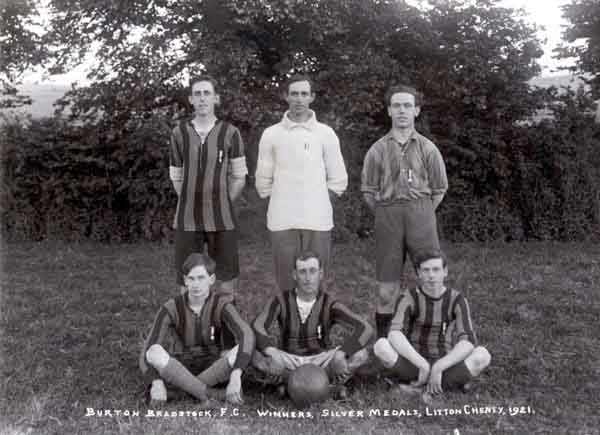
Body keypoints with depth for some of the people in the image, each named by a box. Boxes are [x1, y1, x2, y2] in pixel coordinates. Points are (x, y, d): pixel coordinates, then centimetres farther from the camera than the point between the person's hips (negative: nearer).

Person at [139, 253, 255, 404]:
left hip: (213, 368, 0)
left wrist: (235, 377, -47)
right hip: (180, 369, 0)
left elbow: (246, 335, -34)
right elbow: (148, 351, -24)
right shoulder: (171, 308, -16)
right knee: (155, 352, -33)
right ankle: (211, 397, -29)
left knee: (240, 352, -32)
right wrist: (157, 383, -42)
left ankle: (188, 389, -20)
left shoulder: (221, 304, -18)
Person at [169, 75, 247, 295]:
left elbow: (239, 178, 4)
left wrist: (221, 204, 1)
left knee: (227, 276, 6)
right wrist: (193, 203, 4)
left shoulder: (230, 133, -2)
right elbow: (176, 177, 9)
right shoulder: (179, 132, 3)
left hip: (222, 219, -1)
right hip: (187, 219, 1)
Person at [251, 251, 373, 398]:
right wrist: (272, 353, -46)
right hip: (289, 363, 1)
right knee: (255, 355, -31)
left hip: (320, 362, 0)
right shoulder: (280, 301, -14)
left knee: (360, 355, -28)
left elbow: (365, 329, -26)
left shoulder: (329, 304, -15)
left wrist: (340, 354, -41)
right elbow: (256, 329, -28)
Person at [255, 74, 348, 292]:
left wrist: (318, 202, 4)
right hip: (282, 222, 0)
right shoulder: (271, 134, 6)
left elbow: (338, 180, 8)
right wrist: (281, 202, 5)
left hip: (318, 221, 0)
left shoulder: (325, 133, 5)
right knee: (286, 284, 2)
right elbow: (263, 180, 9)